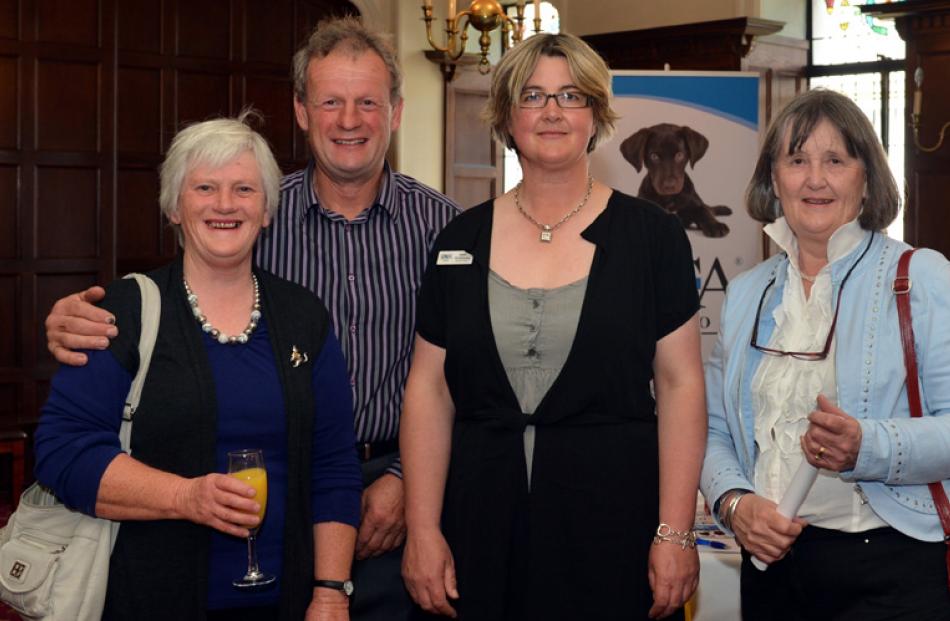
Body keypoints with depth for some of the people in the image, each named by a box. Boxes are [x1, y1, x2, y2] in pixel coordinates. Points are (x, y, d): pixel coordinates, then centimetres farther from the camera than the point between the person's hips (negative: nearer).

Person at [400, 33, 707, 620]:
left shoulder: (652, 235, 0)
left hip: (612, 527, -2)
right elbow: (429, 392, 4)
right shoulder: (462, 240, 6)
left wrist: (675, 534, -9)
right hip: (482, 525, 2)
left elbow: (681, 385, -2)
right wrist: (422, 531, -2)